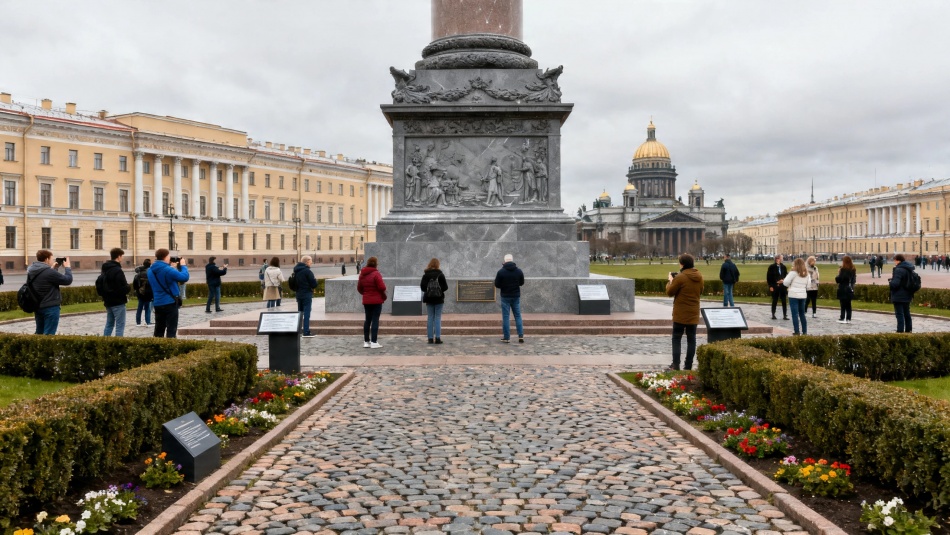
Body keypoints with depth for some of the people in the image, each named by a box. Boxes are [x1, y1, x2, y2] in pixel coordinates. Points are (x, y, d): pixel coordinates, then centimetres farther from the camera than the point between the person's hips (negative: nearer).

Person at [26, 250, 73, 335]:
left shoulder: (31, 271, 4)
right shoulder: (49, 272, -21)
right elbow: (68, 280, -15)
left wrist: (52, 268, 14)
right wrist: (67, 267, -1)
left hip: (37, 307, 8)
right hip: (50, 308, -8)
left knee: (39, 333, 18)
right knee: (48, 335, -3)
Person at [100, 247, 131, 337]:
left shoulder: (105, 269, 13)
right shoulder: (117, 270, -17)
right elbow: (123, 288, -22)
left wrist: (104, 297, 18)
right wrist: (127, 287, -1)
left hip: (108, 301, 9)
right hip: (118, 302, -9)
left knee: (109, 324, 15)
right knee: (120, 325, -5)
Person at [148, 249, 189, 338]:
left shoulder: (151, 270, 6)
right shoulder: (168, 270, -19)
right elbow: (184, 277, -18)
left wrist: (172, 267, 15)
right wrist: (183, 266, -3)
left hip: (157, 303, 7)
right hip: (170, 303, -7)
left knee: (159, 329, 14)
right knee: (171, 329, -1)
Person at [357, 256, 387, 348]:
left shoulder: (362, 274, 6)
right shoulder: (376, 274, -15)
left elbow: (359, 288, 11)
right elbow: (382, 287, -18)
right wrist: (384, 295, 0)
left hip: (366, 301, 6)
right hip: (377, 300, -6)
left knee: (367, 320, 14)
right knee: (375, 320, -3)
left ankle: (366, 341, 17)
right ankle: (373, 342, -6)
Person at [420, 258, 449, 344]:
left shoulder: (425, 275, -4)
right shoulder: (440, 275, -8)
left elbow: (422, 287, -5)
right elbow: (445, 287, -8)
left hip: (429, 299, 2)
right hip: (439, 299, -2)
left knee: (430, 318, 7)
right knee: (438, 318, 3)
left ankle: (430, 338, 5)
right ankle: (437, 338, -2)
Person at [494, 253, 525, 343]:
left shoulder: (501, 272, -11)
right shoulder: (519, 271, -2)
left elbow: (497, 285, -7)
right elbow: (521, 283, 8)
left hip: (505, 296, -3)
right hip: (516, 296, 3)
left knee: (506, 317, 3)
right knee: (518, 316, 10)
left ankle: (506, 337, 3)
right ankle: (521, 336, 6)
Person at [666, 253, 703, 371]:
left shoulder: (680, 277, -15)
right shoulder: (699, 277, 5)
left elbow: (670, 292, -9)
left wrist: (670, 281, 8)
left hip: (680, 314, -5)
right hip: (693, 314, 5)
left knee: (677, 339, 2)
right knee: (691, 339, 8)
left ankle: (676, 365, -3)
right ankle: (688, 365, 9)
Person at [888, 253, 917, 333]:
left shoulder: (899, 270, -21)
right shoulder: (909, 269, 9)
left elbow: (895, 283, -26)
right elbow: (907, 281, 17)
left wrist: (890, 282, -5)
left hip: (899, 296, -9)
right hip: (907, 296, 9)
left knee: (900, 314, -5)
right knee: (907, 314, 18)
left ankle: (900, 331, -4)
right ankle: (909, 330, 27)